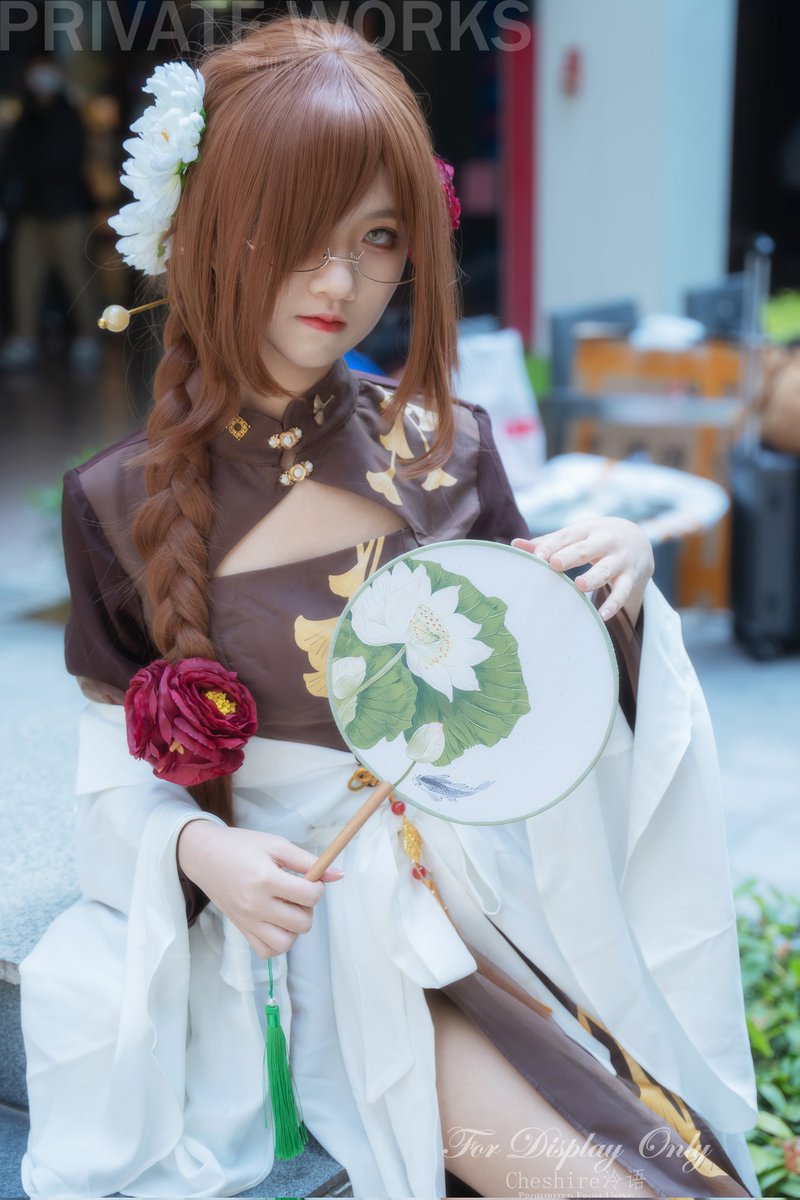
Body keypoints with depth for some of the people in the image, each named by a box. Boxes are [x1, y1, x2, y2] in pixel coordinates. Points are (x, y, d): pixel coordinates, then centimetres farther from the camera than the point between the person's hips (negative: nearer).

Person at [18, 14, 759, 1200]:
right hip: (300, 916, -2)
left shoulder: (444, 448, -2)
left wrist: (620, 591, -15)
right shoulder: (125, 501, -6)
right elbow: (120, 761, 3)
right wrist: (197, 848, -19)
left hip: (488, 883, 3)